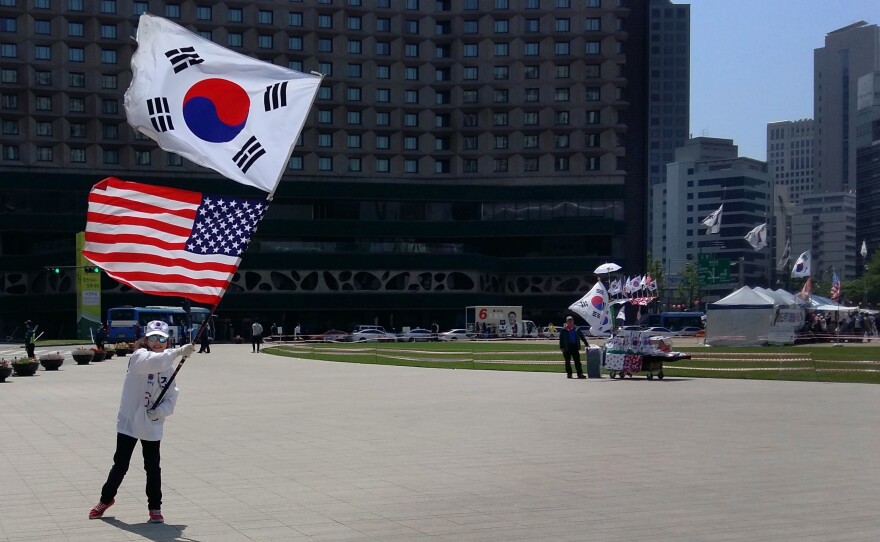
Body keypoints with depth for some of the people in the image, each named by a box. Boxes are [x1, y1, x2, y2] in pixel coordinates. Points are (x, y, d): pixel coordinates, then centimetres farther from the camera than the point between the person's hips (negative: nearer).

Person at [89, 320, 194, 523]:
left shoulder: (168, 367, 3)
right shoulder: (139, 357, -12)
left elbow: (171, 398, 0)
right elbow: (153, 362, -37)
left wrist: (160, 411, -20)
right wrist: (178, 352, -46)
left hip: (152, 425, 3)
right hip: (129, 422, -3)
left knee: (153, 467, 5)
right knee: (120, 464, 8)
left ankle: (155, 507, 18)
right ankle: (106, 499, 30)